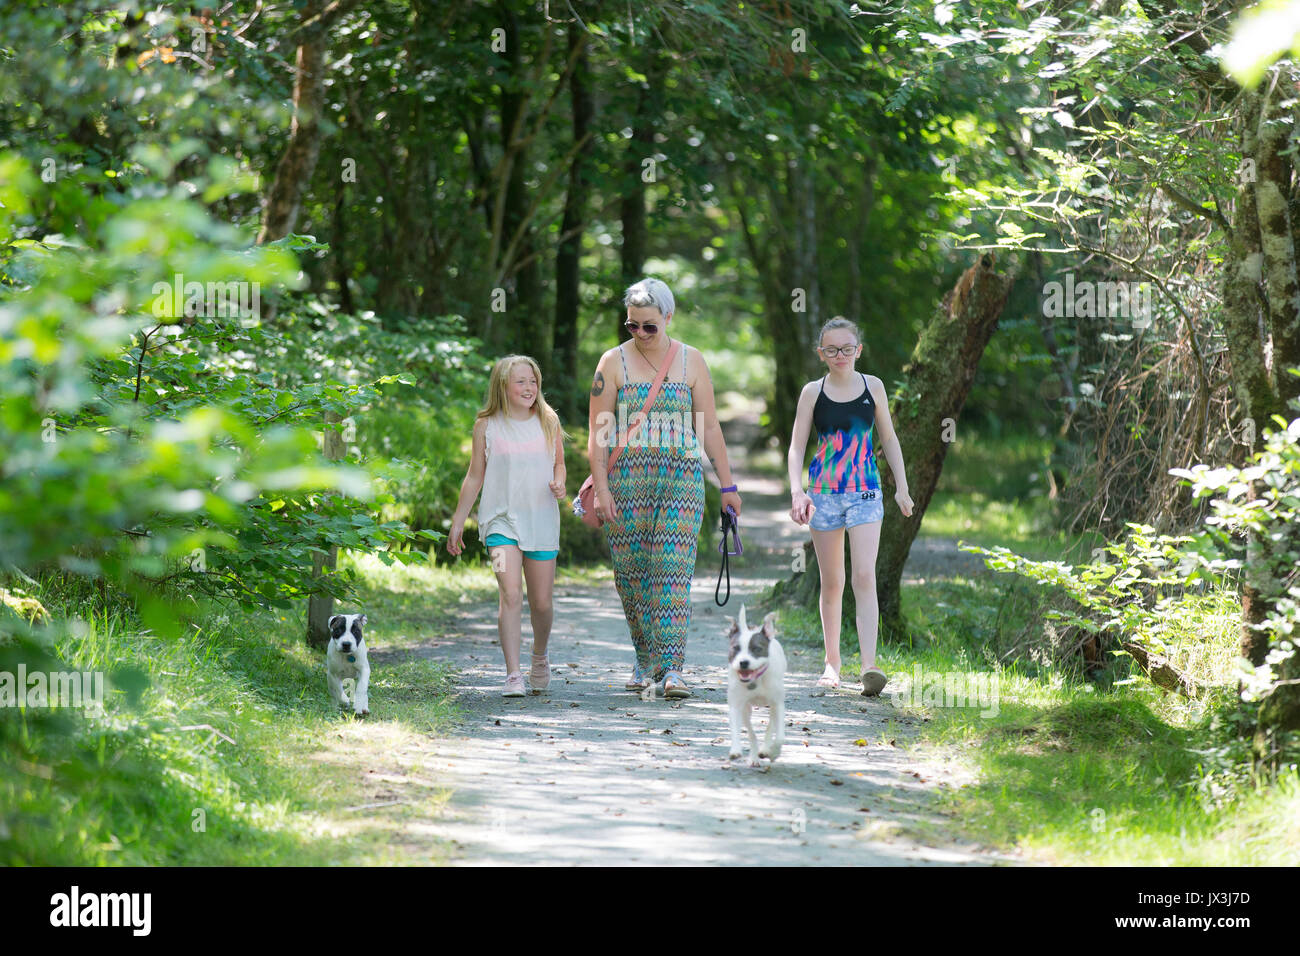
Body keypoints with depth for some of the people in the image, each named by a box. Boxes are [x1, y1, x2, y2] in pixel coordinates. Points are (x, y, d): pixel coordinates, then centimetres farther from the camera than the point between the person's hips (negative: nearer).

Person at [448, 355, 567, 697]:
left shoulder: (548, 422, 6)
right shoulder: (487, 426, 2)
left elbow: (559, 463, 18)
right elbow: (474, 476, 9)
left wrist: (559, 484, -6)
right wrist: (457, 523, 10)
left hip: (541, 519, 2)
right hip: (502, 519, -2)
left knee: (541, 602, 8)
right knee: (510, 595, -18)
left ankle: (539, 656, 37)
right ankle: (513, 675, -20)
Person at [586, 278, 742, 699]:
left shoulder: (691, 361, 6)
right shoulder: (613, 362, 4)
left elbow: (709, 428, 8)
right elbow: (598, 432, 1)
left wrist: (727, 485, 7)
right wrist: (600, 488, -8)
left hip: (681, 479, -1)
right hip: (627, 480, 1)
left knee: (673, 572, -11)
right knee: (631, 573, 3)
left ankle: (671, 668, -17)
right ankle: (645, 658, 20)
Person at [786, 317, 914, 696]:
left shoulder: (873, 387, 5)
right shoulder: (813, 392, 2)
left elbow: (888, 439, 13)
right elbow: (797, 446, 1)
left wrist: (902, 487, 8)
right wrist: (796, 491, -13)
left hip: (865, 493, 0)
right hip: (824, 492, 1)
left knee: (865, 577, -14)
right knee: (831, 582, 7)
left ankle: (869, 666, -22)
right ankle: (832, 662, 21)